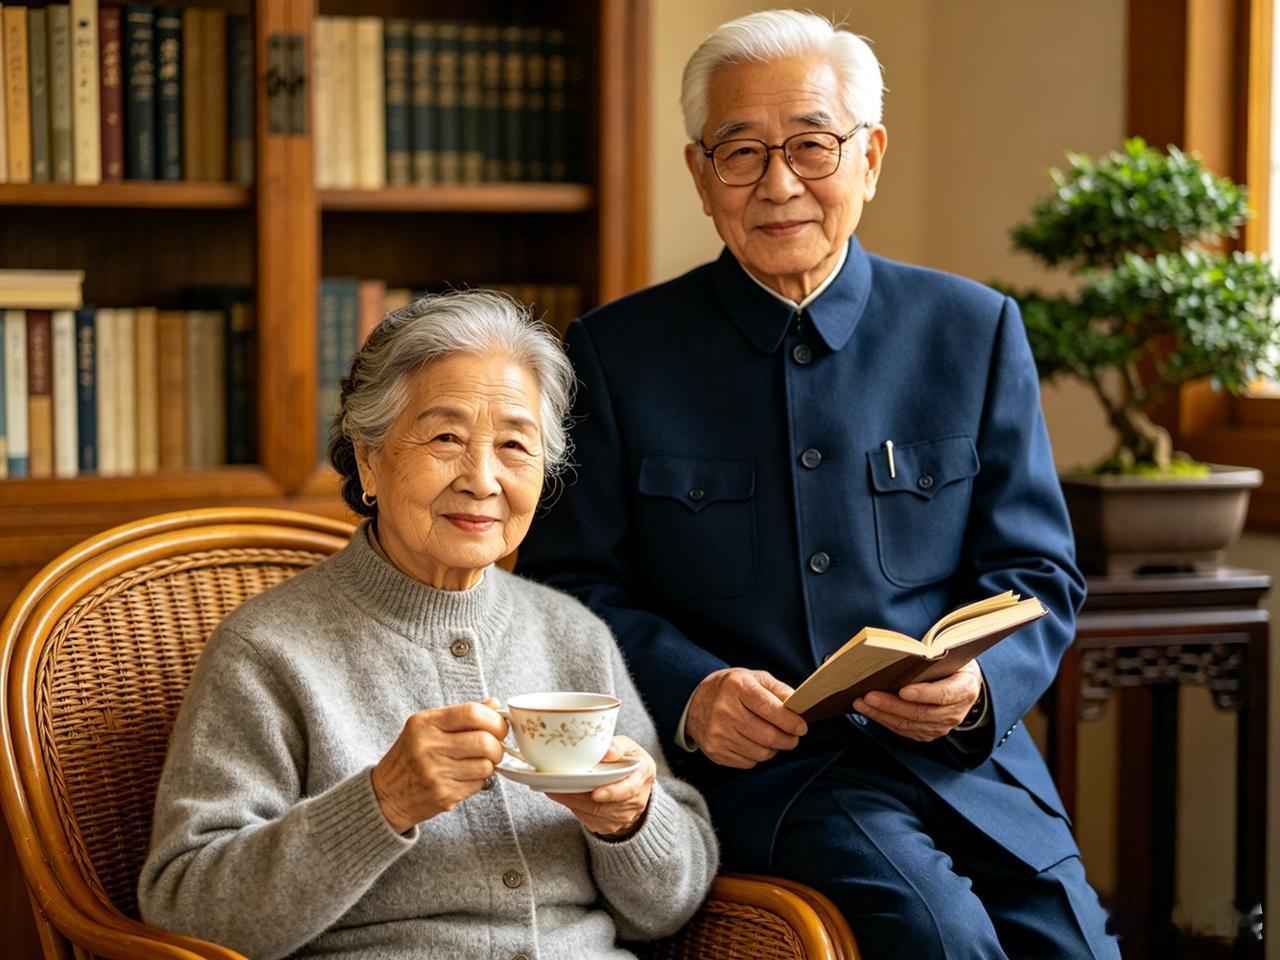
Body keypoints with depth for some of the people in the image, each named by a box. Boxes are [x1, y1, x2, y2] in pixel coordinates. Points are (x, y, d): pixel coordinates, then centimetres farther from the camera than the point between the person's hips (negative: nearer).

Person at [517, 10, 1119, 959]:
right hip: (750, 766, -3)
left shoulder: (975, 330, 10)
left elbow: (1037, 570, 11)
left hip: (962, 757, 3)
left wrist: (979, 683, -11)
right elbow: (571, 581, 5)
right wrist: (686, 692, -14)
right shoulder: (617, 352, 6)